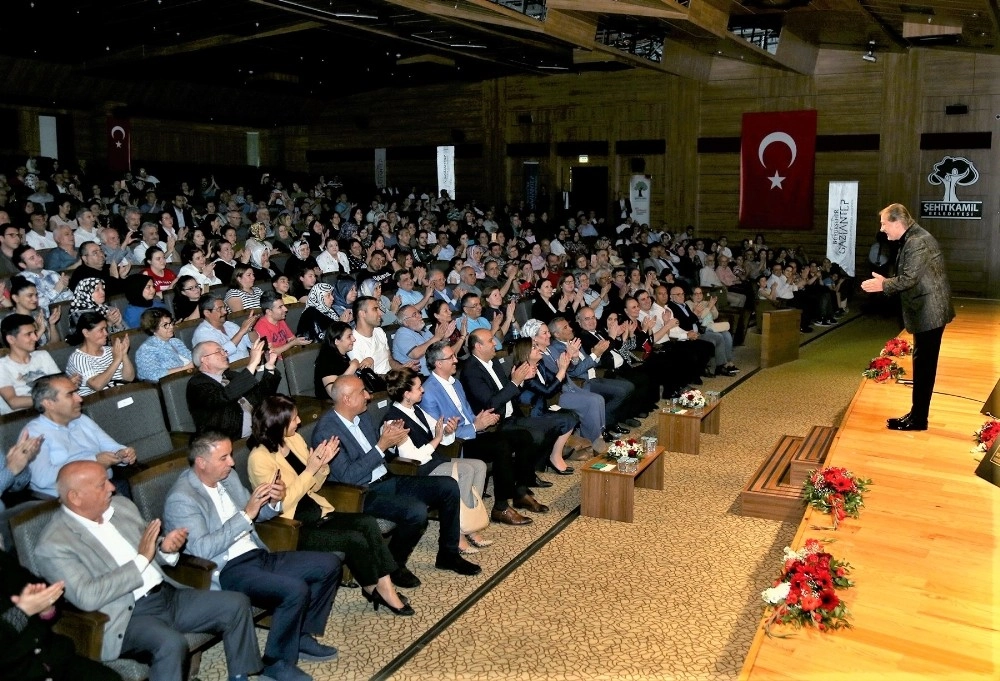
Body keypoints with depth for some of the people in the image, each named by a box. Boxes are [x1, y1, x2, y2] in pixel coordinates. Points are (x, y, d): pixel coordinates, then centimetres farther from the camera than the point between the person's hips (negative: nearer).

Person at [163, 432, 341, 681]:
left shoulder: (228, 476, 9)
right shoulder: (181, 498, -15)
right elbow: (202, 550, -25)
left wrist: (273, 503, -3)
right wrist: (246, 514, -26)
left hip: (258, 555, 9)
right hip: (227, 571, -8)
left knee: (329, 564, -1)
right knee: (295, 590, -30)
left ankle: (301, 636, 13)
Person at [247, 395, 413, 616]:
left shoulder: (295, 439, 6)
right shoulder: (260, 458, -16)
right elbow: (280, 502, -18)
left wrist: (322, 464, -7)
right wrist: (310, 469, -20)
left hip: (315, 513, 7)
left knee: (368, 523, -18)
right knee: (355, 539, -23)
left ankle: (384, 587, -17)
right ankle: (373, 588, 2)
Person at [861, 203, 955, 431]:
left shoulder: (917, 242, -19)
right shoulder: (912, 239, 14)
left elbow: (909, 278, -22)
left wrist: (884, 285, -9)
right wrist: (886, 282, 6)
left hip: (928, 312, -10)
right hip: (925, 310, 10)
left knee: (924, 365, -3)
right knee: (923, 364, 14)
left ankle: (918, 419, 4)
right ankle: (917, 414, 23)